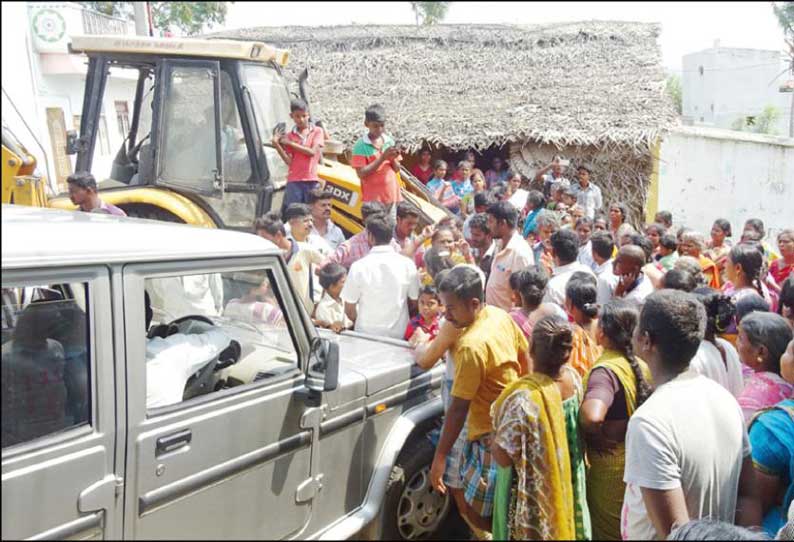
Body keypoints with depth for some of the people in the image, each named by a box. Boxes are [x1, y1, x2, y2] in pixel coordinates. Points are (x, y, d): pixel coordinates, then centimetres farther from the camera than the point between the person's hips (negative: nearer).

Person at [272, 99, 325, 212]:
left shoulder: (317, 131, 5)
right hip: (294, 182, 1)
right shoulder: (289, 135, 8)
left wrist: (290, 143, -6)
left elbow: (312, 152, -9)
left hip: (312, 181, -1)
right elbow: (289, 161, 1)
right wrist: (277, 145, -10)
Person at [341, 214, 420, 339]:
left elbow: (349, 309, -6)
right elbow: (414, 303, 4)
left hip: (366, 334, -2)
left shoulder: (358, 267, -12)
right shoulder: (408, 265, -7)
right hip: (399, 334, 2)